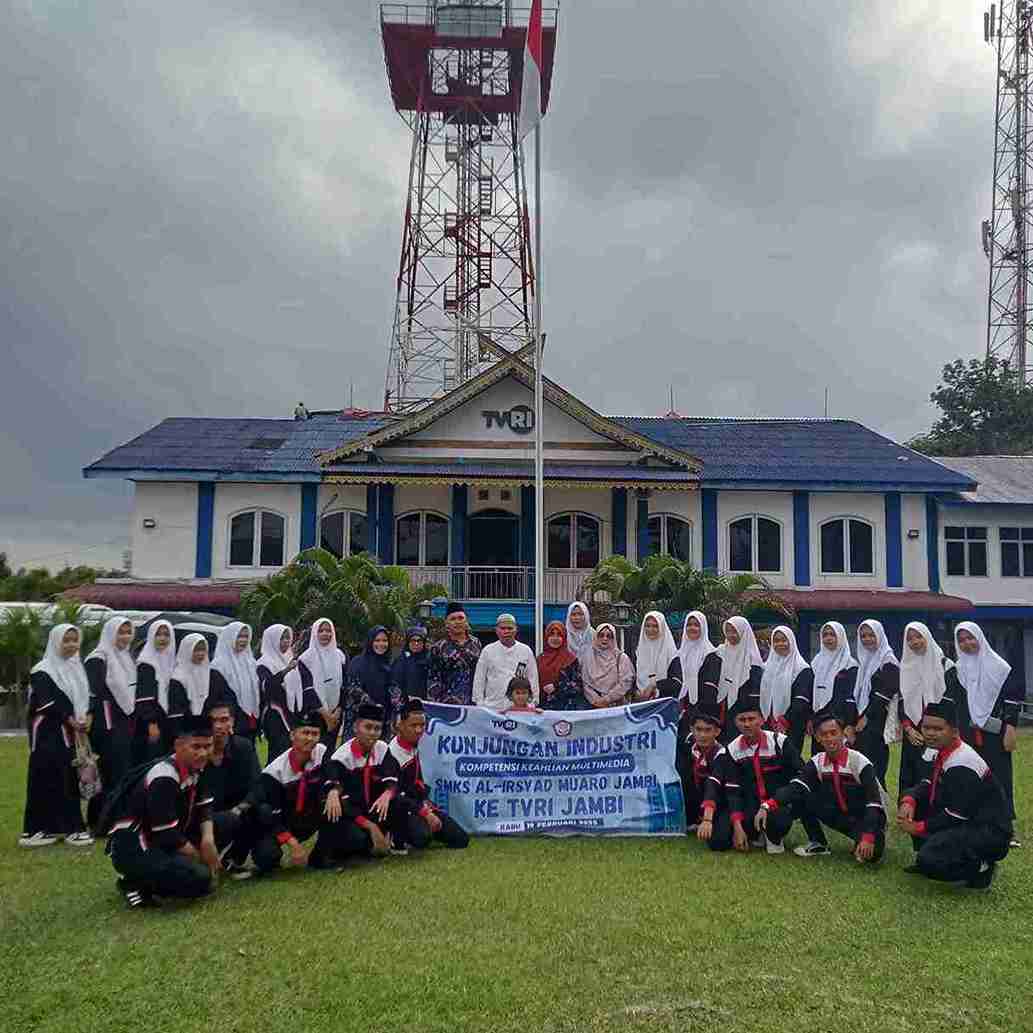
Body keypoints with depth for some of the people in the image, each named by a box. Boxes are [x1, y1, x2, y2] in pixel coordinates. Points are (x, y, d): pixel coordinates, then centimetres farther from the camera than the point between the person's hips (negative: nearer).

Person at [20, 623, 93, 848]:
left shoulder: (77, 668, 15)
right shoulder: (42, 671, -6)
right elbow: (46, 703, -16)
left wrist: (85, 719, 0)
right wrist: (71, 720, -23)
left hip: (70, 733, 7)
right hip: (48, 733, -7)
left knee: (70, 780, 6)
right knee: (47, 780, -6)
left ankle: (70, 826, 11)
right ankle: (36, 829, 0)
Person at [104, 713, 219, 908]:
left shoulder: (194, 767, 1)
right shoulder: (164, 777, -24)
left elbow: (203, 808, 9)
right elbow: (167, 835, -24)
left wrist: (208, 839, -10)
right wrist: (200, 858, -11)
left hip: (161, 838, 9)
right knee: (200, 878, -26)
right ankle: (136, 883, -3)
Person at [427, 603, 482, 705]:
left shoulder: (476, 644, 11)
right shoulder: (438, 648, 3)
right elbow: (433, 679, 1)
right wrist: (435, 705, -6)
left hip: (474, 702, 2)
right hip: (448, 704, -2)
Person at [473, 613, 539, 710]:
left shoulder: (526, 651, 7)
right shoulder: (488, 651, 7)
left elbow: (533, 679, 11)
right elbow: (479, 679, 9)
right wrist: (479, 703, 5)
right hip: (492, 707, 0)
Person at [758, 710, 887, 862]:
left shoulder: (859, 761, -20)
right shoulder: (817, 762, -6)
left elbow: (874, 801, -25)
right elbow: (795, 788, -18)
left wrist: (868, 837, -38)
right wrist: (767, 806, -35)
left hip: (866, 818, -4)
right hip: (841, 815, 4)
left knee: (871, 853, -34)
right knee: (803, 796, -15)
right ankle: (819, 844, -1)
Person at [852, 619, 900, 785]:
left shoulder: (888, 660, -5)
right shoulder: (863, 660, 17)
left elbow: (884, 694, -13)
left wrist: (866, 717, -13)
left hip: (878, 723, -7)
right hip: (862, 722, 7)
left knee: (874, 767, -10)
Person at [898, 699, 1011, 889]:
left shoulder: (961, 765, -24)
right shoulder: (942, 752, 4)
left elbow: (956, 816, -23)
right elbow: (928, 785, 10)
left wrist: (918, 828, -13)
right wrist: (909, 800, -11)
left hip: (990, 834, -10)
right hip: (968, 822, 10)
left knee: (930, 859, -28)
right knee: (912, 800, 5)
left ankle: (980, 868, -2)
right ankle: (928, 859, 13)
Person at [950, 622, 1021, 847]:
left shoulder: (998, 666, 0)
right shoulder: (955, 671, 9)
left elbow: (1012, 698, -2)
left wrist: (1010, 728, -9)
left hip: (994, 733, -3)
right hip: (967, 735, 3)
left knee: (1001, 778, -3)